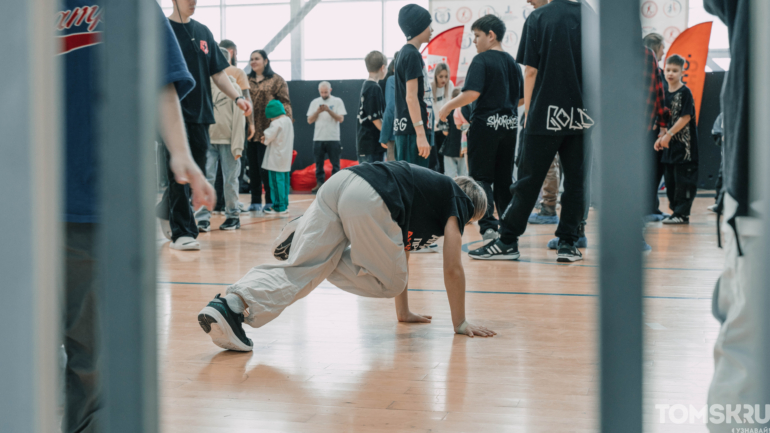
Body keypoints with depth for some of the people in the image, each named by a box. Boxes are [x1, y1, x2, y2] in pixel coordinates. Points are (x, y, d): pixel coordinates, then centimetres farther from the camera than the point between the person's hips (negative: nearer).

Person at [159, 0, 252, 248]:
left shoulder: (203, 32, 15)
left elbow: (217, 73, 15)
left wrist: (237, 97, 2)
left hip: (201, 113, 6)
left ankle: (166, 211, 31)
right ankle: (182, 232, -4)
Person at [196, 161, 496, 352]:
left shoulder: (433, 188, 42)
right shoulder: (458, 203, 20)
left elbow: (400, 255, 47)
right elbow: (452, 270, 15)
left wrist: (404, 313, 53)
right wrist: (460, 323, 26)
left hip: (339, 182, 8)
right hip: (367, 200, -8)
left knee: (299, 268, -1)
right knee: (391, 282, 6)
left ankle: (230, 305, -27)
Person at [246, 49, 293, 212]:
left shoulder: (277, 80, 2)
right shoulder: (247, 81, 14)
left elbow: (285, 103, -3)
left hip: (267, 131, -5)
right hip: (250, 130, 5)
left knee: (265, 167, -4)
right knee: (253, 168, 7)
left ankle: (270, 201, 7)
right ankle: (255, 201, 14)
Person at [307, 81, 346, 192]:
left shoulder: (337, 101, 2)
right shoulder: (315, 102, 9)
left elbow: (341, 119, -6)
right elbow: (310, 120, 4)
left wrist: (329, 110, -16)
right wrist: (318, 111, -12)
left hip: (333, 138, -2)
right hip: (318, 138, 3)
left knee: (335, 164, 0)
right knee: (319, 163, 5)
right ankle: (319, 183, 11)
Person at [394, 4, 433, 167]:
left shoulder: (406, 53, 18)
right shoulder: (412, 54, -11)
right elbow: (411, 97, -18)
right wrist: (421, 134, -21)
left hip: (406, 129, 10)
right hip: (413, 130, -10)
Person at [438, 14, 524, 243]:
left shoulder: (481, 60, -9)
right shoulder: (512, 62, 12)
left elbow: (472, 93, -21)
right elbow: (522, 97, 16)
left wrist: (448, 107, -10)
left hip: (486, 124, -6)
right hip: (509, 125, 6)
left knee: (482, 178, -1)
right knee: (504, 179, 13)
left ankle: (489, 225, -10)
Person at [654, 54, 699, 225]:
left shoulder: (685, 92, -9)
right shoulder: (665, 93, 12)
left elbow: (685, 117, -15)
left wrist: (669, 134, -16)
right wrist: (661, 137, 6)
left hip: (684, 144, -8)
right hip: (670, 144, 8)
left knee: (683, 179, -5)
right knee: (670, 179, 11)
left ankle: (681, 214, -3)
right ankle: (675, 208, 20)